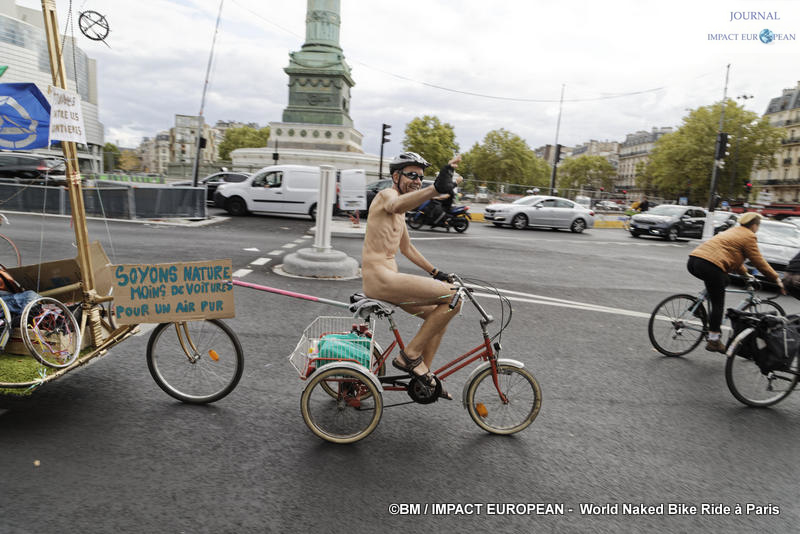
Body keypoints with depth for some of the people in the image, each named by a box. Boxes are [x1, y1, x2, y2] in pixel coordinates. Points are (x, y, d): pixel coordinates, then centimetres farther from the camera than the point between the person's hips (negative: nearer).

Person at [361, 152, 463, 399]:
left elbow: (407, 248, 31)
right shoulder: (387, 194, -9)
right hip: (380, 278, -10)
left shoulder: (400, 212, 22)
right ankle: (410, 355, -7)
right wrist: (435, 189, -56)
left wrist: (436, 272, 27)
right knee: (453, 298, -15)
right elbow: (396, 205, -37)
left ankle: (424, 374, 22)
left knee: (438, 313, 14)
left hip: (386, 276, 10)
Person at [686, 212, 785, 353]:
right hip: (710, 266, -8)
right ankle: (713, 341, 4)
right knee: (718, 304, 2)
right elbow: (758, 261, 6)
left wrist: (745, 273, 38)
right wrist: (777, 279, 15)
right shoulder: (749, 236, 5)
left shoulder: (734, 231, 30)